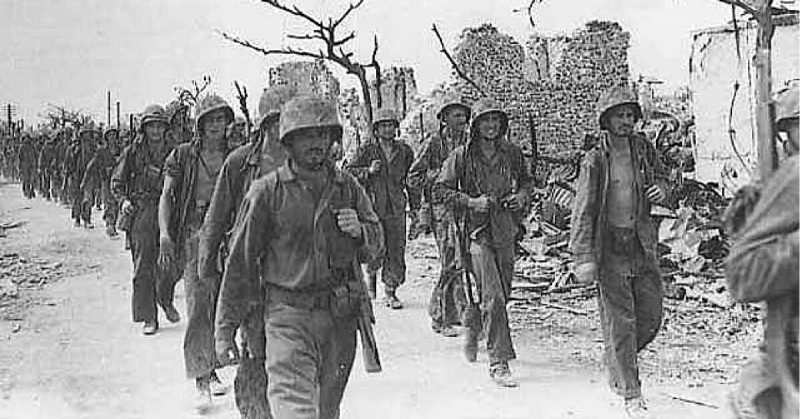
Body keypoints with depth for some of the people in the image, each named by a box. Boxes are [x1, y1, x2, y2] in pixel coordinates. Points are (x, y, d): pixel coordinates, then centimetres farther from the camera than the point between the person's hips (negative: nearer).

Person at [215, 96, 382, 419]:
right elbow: (240, 261, -1)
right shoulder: (267, 191, -3)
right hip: (288, 312, -4)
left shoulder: (348, 187, 7)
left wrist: (359, 231, -9)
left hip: (340, 317, 4)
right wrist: (225, 327, -2)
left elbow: (375, 244, 15)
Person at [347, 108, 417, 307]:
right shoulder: (366, 150, 3)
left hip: (396, 209, 3)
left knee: (396, 251, 0)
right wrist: (369, 171, -13)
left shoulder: (404, 151, 11)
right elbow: (350, 172, 3)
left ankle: (391, 292, 11)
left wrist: (415, 205, 17)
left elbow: (411, 179, 20)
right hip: (373, 207, -2)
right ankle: (371, 272, 25)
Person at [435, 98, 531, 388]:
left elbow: (526, 180, 22)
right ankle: (499, 362, -6)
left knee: (501, 294, 15)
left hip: (505, 232, 5)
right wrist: (471, 202, -16)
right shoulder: (462, 155, -5)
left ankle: (473, 332, 44)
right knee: (493, 298, -12)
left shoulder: (511, 153, 7)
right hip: (477, 233, -5)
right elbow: (440, 191, -4)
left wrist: (521, 195, 0)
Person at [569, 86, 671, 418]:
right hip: (610, 247, -5)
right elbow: (582, 210, -11)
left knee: (651, 317, 9)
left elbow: (663, 176, 23)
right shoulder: (595, 160, -9)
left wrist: (662, 190, -3)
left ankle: (617, 359, 36)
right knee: (620, 322, 0)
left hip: (642, 244, 5)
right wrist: (583, 257, -17)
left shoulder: (644, 149, 6)